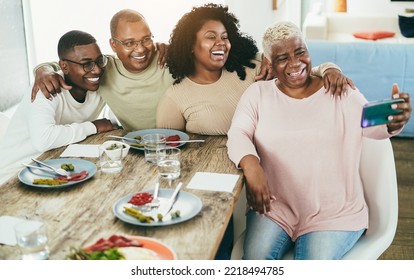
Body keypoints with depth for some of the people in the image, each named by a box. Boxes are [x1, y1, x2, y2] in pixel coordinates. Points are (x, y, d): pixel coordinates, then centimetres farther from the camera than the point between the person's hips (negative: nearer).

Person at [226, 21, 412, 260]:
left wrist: (393, 122, -34)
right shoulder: (258, 93, 5)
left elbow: (372, 124, -9)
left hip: (335, 211, -1)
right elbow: (238, 134, -6)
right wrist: (250, 164, -28)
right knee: (256, 256, -22)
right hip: (274, 205, 1)